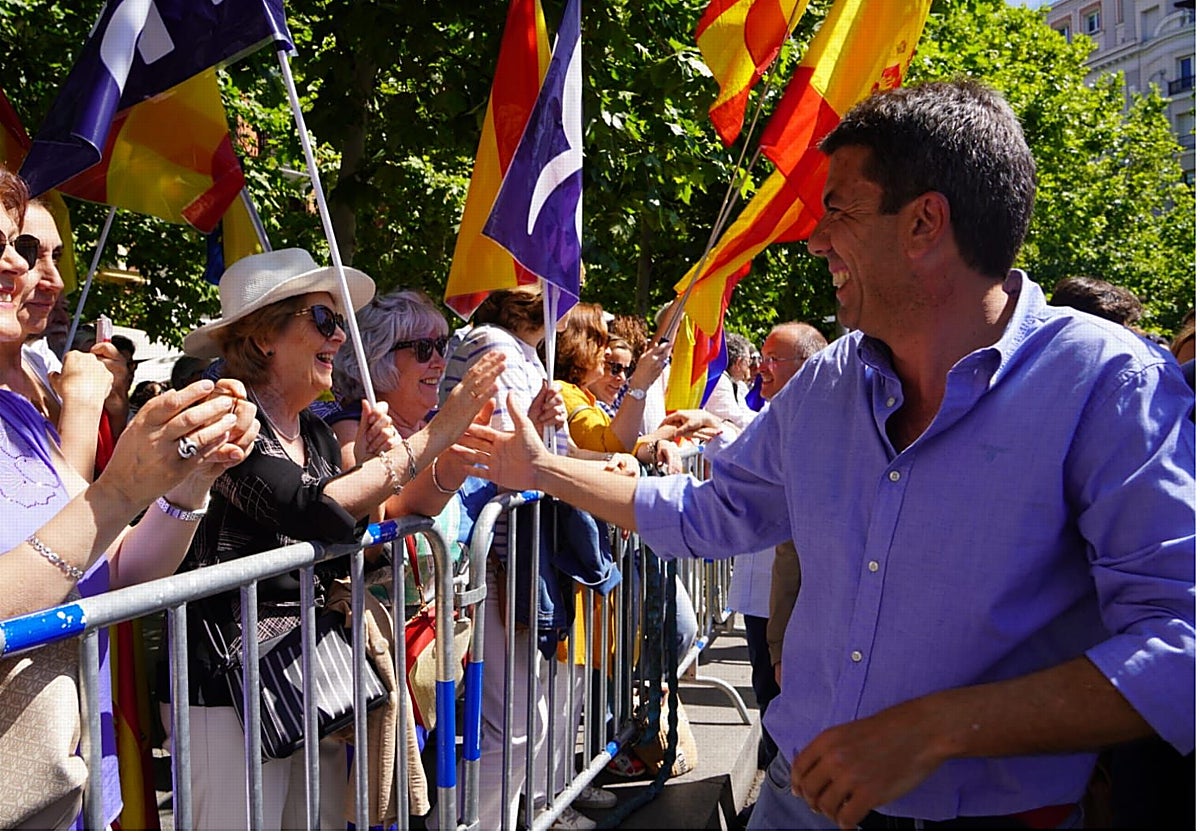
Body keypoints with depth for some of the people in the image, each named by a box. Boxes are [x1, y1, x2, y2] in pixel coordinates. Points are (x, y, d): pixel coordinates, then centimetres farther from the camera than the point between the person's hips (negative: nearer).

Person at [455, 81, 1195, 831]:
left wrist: (933, 727, -30)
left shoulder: (1107, 386, -19)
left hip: (990, 816, -5)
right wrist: (544, 469, 17)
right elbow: (711, 514, 15)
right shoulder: (822, 388, 1)